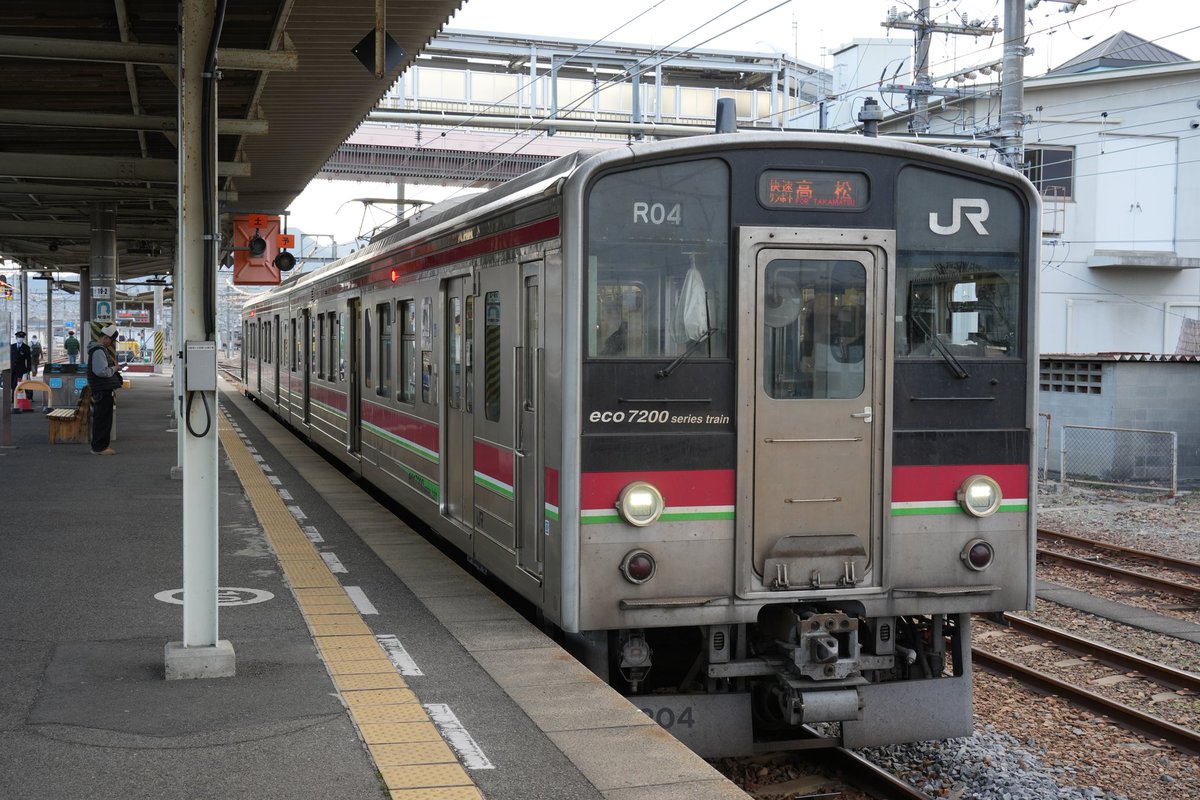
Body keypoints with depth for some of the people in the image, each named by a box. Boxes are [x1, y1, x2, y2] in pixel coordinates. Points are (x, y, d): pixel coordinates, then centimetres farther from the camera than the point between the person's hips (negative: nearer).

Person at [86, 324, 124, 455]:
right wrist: (114, 368, -11)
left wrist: (114, 367, 13)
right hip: (102, 389, -11)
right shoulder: (98, 351, -17)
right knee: (102, 418, -6)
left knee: (102, 418, 15)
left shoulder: (101, 349, 17)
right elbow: (101, 371, -25)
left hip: (103, 389, 11)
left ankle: (101, 445, 22)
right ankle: (99, 447, -3)